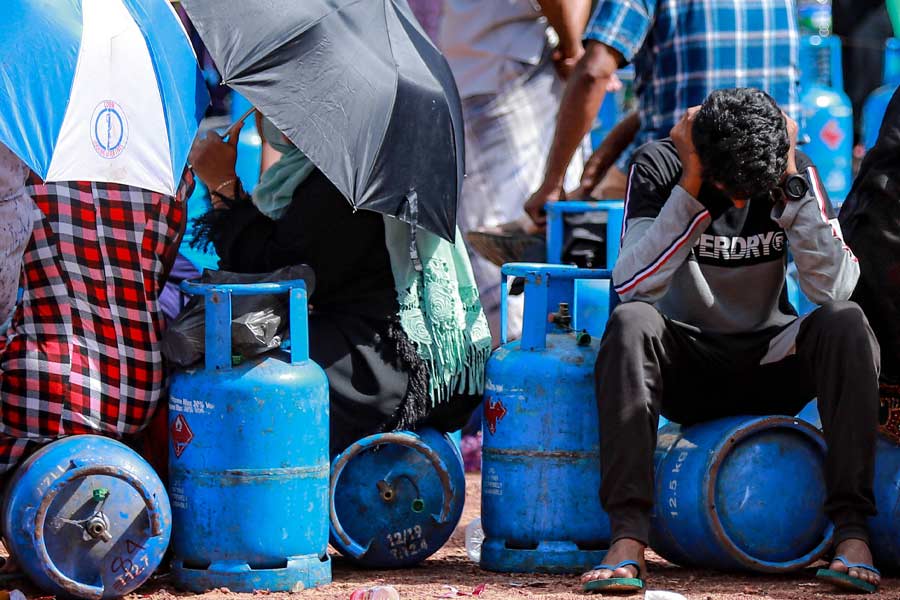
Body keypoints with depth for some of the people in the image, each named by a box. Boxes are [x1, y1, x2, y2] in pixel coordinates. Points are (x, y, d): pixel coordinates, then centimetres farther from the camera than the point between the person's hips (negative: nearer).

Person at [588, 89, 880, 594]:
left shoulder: (800, 176, -7)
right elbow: (633, 287, -25)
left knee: (846, 324, -28)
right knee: (630, 323, -33)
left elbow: (835, 288, -19)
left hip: (770, 364, 1)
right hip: (687, 367, -1)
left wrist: (791, 185, -23)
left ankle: (852, 531, -31)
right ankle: (628, 537, -41)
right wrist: (692, 188, -28)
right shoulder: (657, 168, -12)